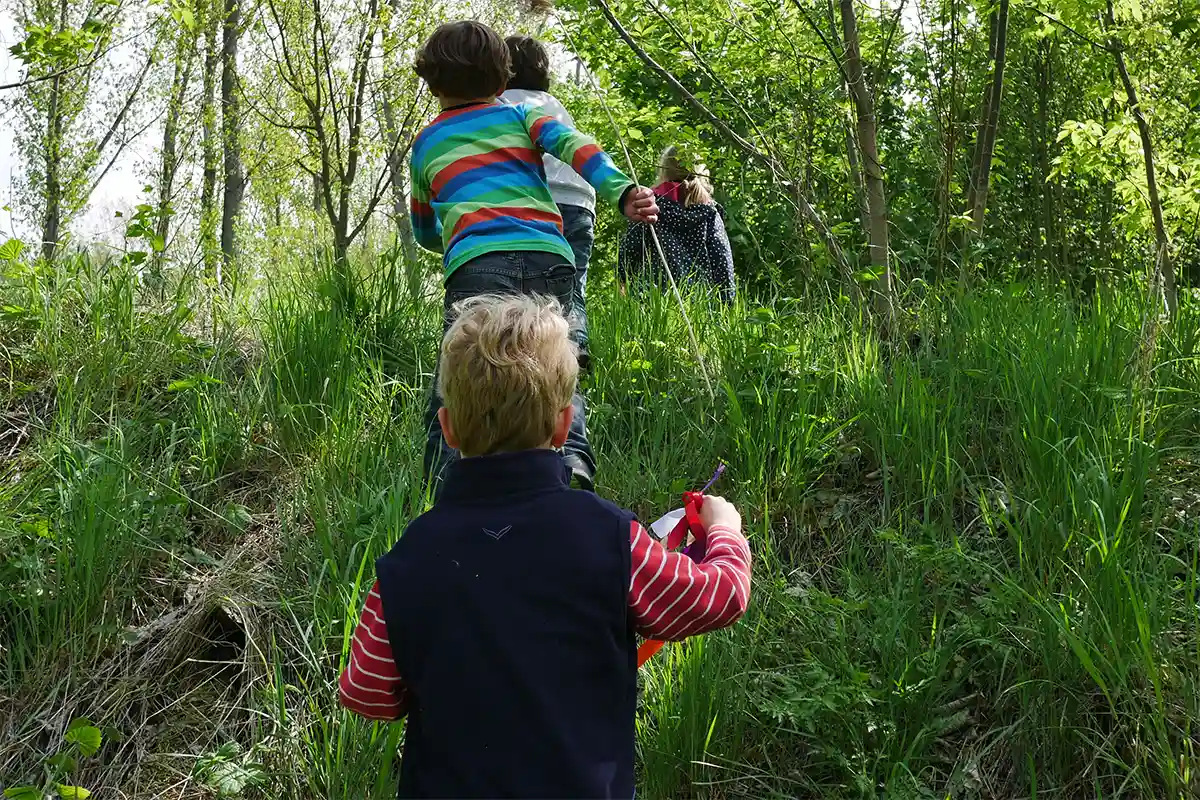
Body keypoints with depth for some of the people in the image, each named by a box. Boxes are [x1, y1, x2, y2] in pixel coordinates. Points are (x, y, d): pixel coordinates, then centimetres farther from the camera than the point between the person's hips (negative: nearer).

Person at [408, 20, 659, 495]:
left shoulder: (425, 145, 27)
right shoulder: (520, 116, 25)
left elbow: (424, 232, 40)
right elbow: (572, 145, 3)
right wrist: (623, 191, -11)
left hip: (477, 266, -1)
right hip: (550, 259, 2)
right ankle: (572, 462, -9)